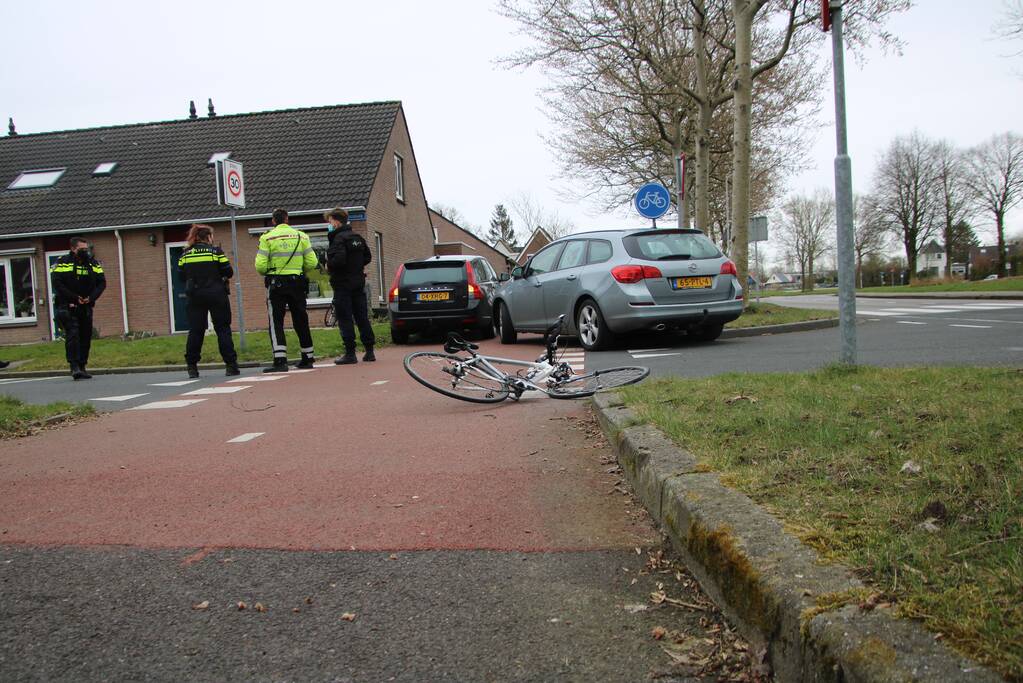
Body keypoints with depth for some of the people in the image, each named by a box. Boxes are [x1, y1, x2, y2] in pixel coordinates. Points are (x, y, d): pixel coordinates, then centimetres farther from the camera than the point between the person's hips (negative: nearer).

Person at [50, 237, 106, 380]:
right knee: (72, 334, -16)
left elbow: (101, 283, 8)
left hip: (86, 306, 5)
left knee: (86, 337, 6)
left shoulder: (93, 263, 9)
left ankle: (82, 367, 14)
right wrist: (75, 298, -15)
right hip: (67, 306, -5)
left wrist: (91, 298, -8)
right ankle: (74, 367, -19)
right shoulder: (63, 263, -5)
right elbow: (57, 284, -12)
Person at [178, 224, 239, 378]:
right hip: (216, 295, -3)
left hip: (195, 296, 3)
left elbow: (182, 277, 7)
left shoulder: (185, 254, 5)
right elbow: (228, 272, -5)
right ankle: (231, 364, -1)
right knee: (223, 329, 2)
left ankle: (192, 366, 5)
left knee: (195, 330, 7)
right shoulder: (215, 251, -5)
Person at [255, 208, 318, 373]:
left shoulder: (267, 238, -4)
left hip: (276, 284, -3)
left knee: (276, 322, -1)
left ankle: (280, 361, -12)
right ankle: (307, 358, 19)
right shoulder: (301, 236, 5)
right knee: (301, 321, 13)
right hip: (297, 283, 3)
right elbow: (312, 263, 1)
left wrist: (267, 273, 12)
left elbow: (260, 266, -10)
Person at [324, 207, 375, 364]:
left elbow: (338, 259, -25)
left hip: (343, 284, -8)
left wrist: (328, 266, -7)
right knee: (362, 317, 10)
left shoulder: (338, 238, -14)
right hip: (358, 283, 8)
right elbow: (368, 257, 16)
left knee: (345, 319, -3)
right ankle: (369, 351, 12)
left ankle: (350, 353, -2)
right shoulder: (358, 238, 12)